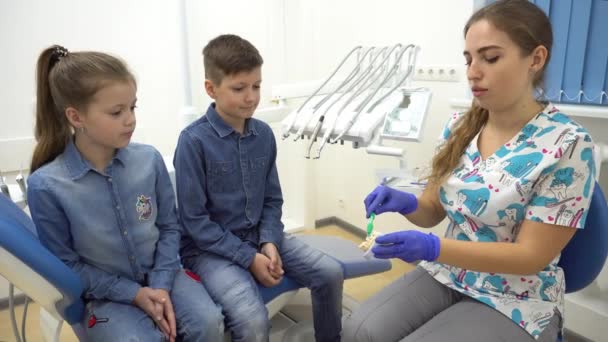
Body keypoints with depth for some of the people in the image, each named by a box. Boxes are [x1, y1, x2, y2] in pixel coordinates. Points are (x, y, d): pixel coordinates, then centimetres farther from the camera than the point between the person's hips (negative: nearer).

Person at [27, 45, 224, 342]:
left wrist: (161, 285, -10)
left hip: (161, 275, 2)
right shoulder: (46, 186, -15)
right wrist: (134, 294, -13)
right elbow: (65, 264, -7)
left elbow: (170, 227, 1)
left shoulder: (149, 159, -8)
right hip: (106, 292, -2)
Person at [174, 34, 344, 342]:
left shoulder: (264, 134, 0)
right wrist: (249, 258, -18)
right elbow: (194, 220, -15)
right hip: (211, 248, -5)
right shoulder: (193, 141, -17)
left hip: (260, 236, 6)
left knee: (330, 273, -4)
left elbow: (273, 200, 7)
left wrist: (269, 243, -10)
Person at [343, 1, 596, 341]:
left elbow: (531, 255, -19)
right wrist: (405, 202, -18)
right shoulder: (459, 127, -2)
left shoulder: (568, 146, -17)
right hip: (446, 275, 5)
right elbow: (435, 209, 6)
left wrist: (431, 247, -31)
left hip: (514, 301, -4)